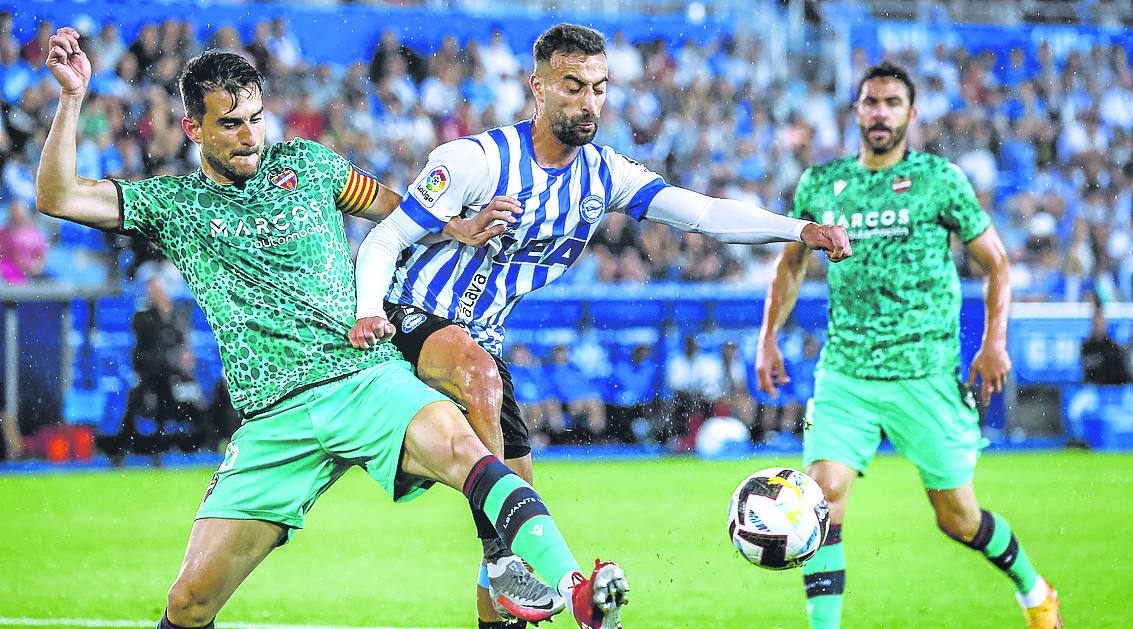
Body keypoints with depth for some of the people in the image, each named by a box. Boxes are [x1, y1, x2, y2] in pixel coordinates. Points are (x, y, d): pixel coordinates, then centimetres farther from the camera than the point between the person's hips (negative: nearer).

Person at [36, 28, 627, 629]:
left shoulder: (304, 163, 15)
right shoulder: (171, 203, 11)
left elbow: (398, 209, 26)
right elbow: (58, 197, 2)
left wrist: (457, 229, 6)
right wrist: (72, 97, -8)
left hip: (368, 377, -1)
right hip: (273, 417, 1)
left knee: (458, 446, -34)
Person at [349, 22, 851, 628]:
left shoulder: (603, 175, 1)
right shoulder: (477, 160, -17)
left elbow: (701, 211, -8)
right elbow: (383, 242, -13)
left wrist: (801, 230, -22)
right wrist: (369, 313, -33)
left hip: (479, 343, 7)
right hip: (409, 324, -7)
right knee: (480, 373, -38)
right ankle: (501, 557, -34)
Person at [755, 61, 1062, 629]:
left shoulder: (939, 179, -1)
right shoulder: (820, 184, 6)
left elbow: (995, 262, 4)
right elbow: (792, 262, 21)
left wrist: (995, 340, -7)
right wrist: (768, 338, 12)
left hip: (926, 376, -2)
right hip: (843, 376, 2)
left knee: (957, 518, 6)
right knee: (823, 496, -17)